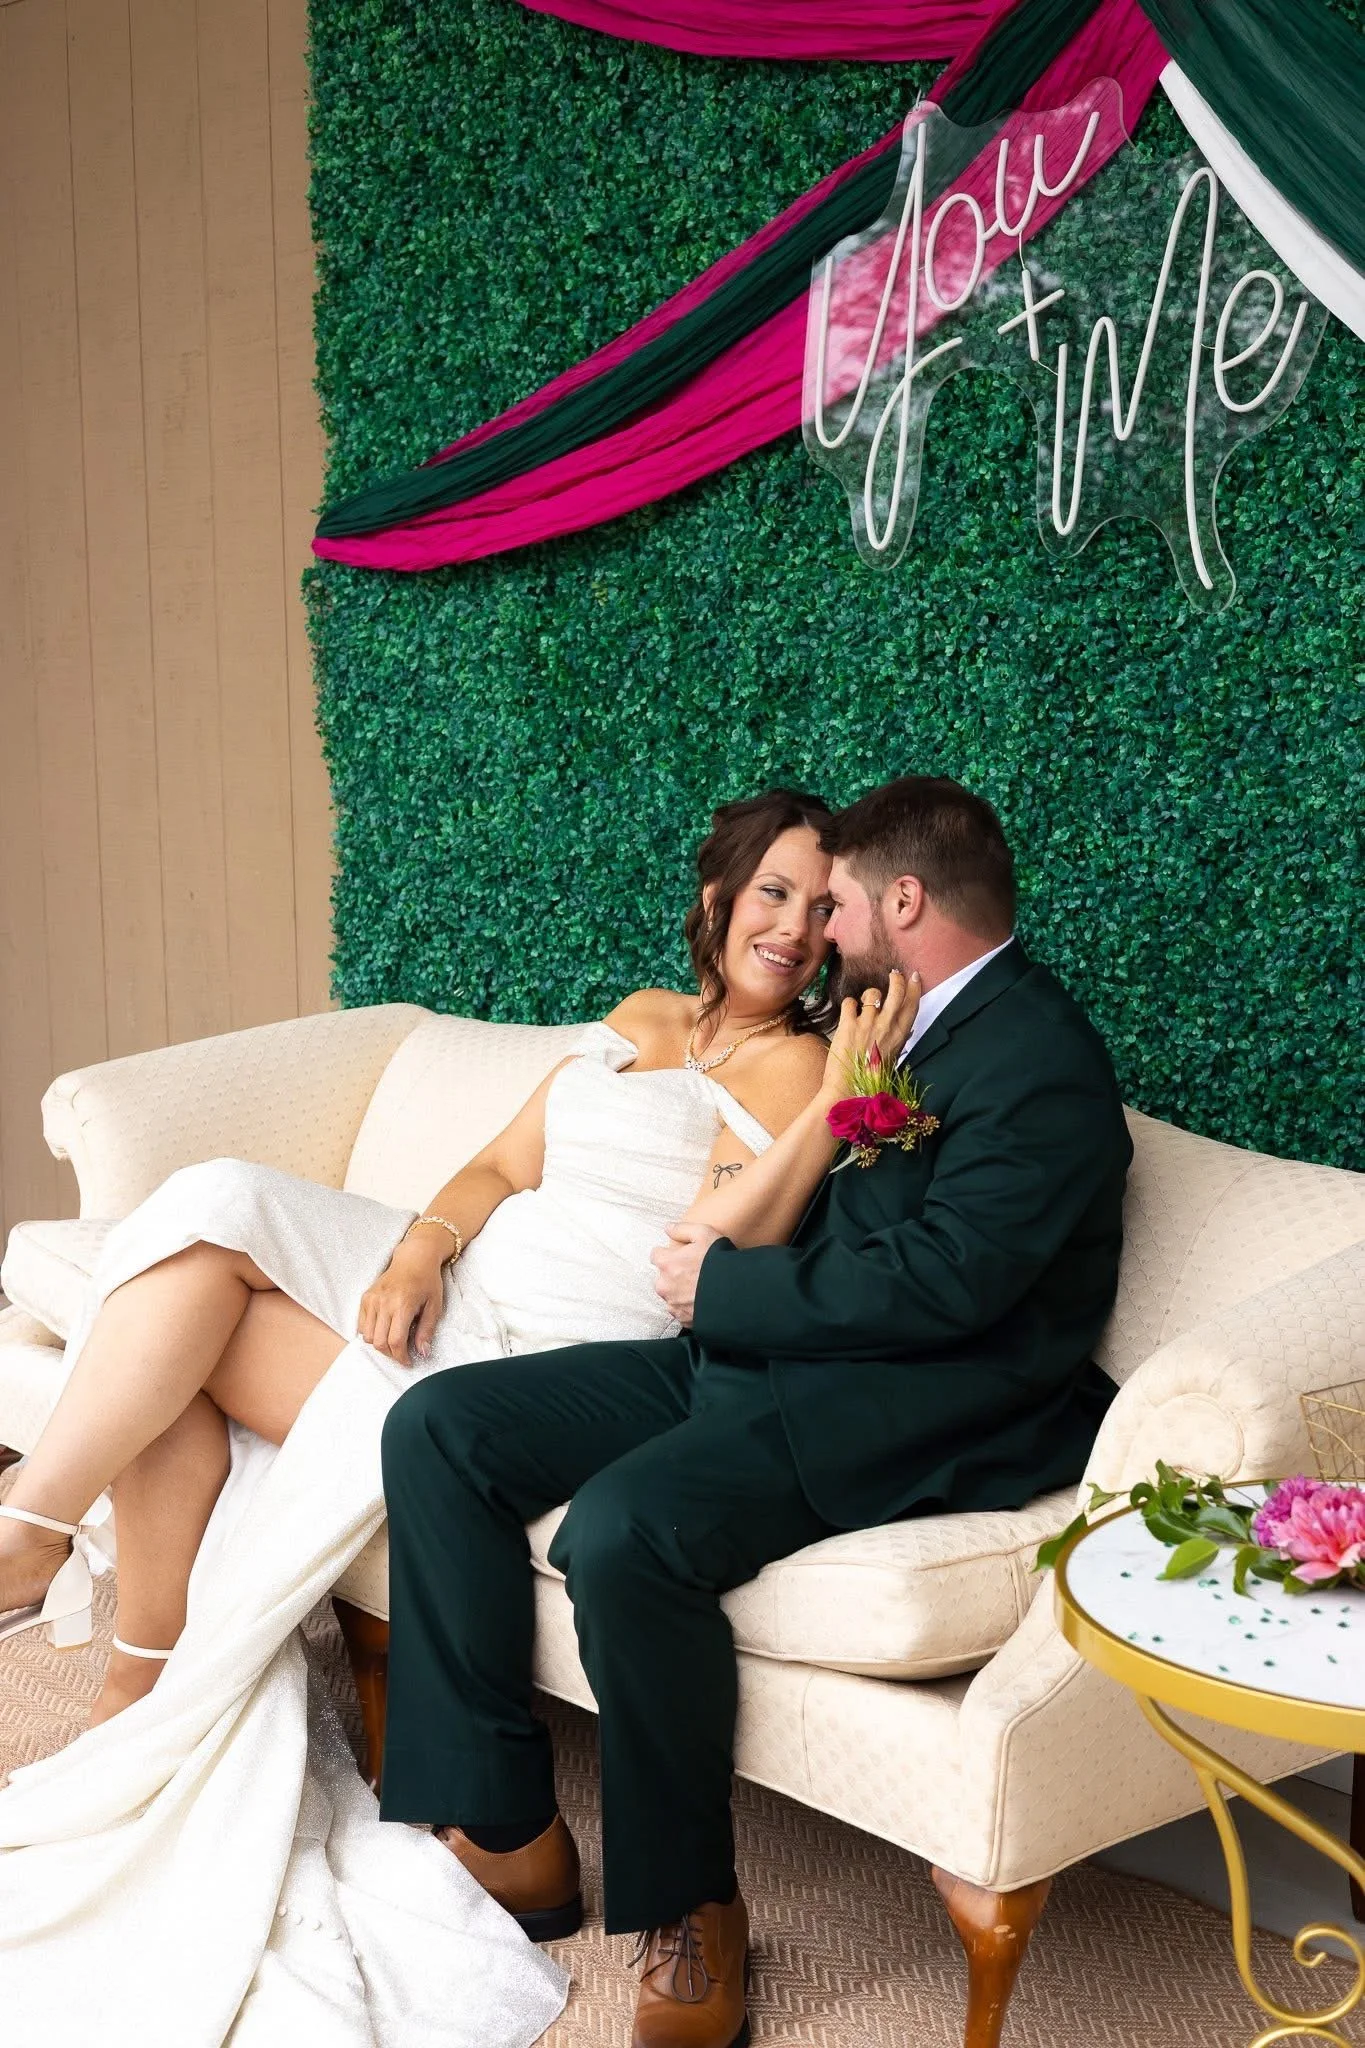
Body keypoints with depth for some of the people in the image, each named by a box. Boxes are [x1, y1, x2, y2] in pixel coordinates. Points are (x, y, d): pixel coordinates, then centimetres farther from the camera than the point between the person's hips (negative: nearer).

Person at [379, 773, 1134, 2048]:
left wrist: (720, 1288, -12)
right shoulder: (897, 1025, 18)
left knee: (622, 1531, -35)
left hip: (904, 1409, -10)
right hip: (754, 1362, 10)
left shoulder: (1039, 1058, -11)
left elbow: (940, 1282, -21)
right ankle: (505, 1832, -2)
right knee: (439, 1429, -4)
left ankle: (688, 1912, -11)